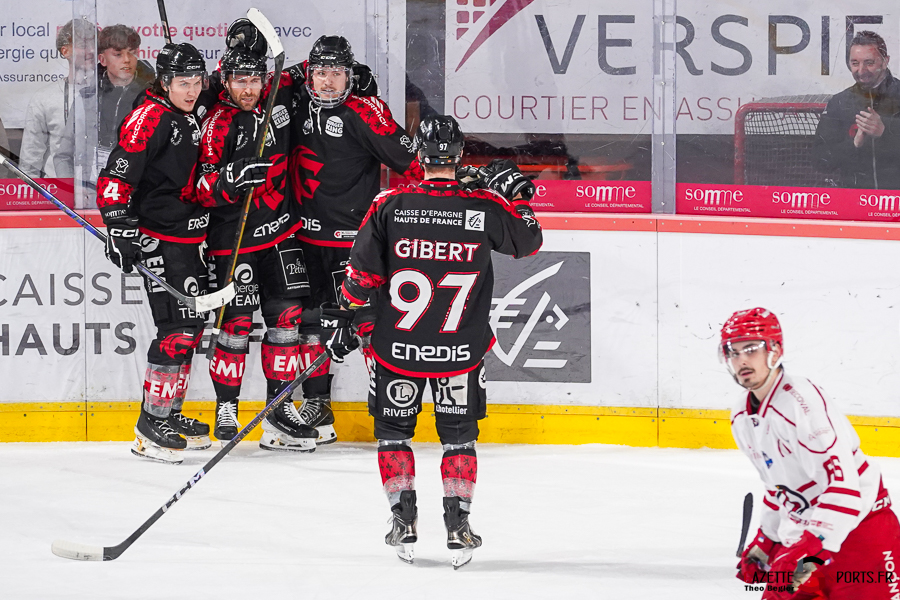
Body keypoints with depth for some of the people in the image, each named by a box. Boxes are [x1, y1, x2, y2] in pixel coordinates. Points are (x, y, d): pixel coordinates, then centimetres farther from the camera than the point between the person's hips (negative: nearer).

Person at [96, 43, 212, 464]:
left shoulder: (190, 121, 15)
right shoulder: (150, 118, -14)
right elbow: (115, 178, -21)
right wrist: (121, 229, -29)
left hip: (187, 238, 10)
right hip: (157, 240, -9)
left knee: (191, 325, 14)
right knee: (177, 328, -14)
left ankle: (169, 414, 26)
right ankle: (151, 428, -10)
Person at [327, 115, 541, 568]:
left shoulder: (390, 206, -9)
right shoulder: (486, 208, -9)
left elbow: (361, 275, -4)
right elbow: (528, 242, 8)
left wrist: (344, 320, 8)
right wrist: (516, 195, 18)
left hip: (397, 346, 0)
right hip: (461, 351, 0)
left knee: (393, 430, 17)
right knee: (458, 435, 15)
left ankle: (403, 521, 14)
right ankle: (458, 524, 9)